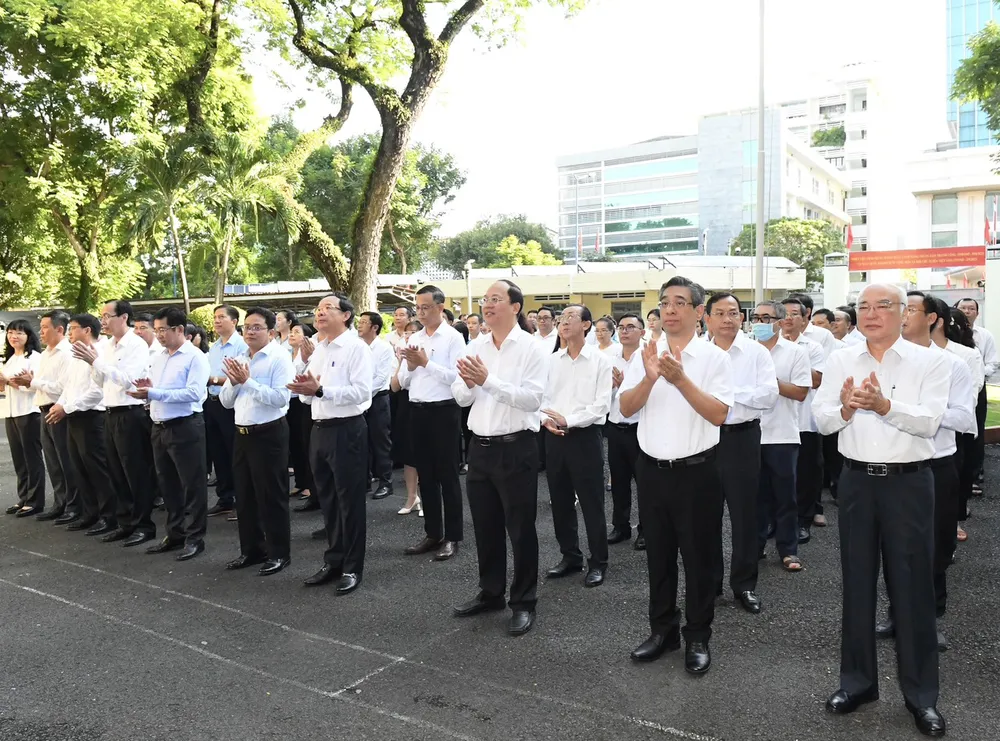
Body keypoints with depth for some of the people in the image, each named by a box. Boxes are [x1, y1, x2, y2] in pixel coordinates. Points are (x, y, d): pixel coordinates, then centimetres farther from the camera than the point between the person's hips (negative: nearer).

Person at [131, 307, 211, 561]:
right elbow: (154, 391, 20)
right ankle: (175, 533, 27)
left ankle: (194, 537, 10)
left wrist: (154, 393, -24)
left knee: (192, 484, 1)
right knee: (167, 483, 15)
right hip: (159, 428, 8)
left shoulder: (195, 357, -10)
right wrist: (147, 389, -3)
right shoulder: (158, 358, 14)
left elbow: (194, 393, -21)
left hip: (185, 427, -8)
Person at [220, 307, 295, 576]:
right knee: (245, 495, 15)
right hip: (242, 434, 8)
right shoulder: (239, 360, 13)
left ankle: (279, 553, 14)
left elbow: (281, 397, -23)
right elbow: (225, 401, 12)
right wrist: (234, 382, -7)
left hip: (269, 434, -7)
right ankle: (251, 549, 29)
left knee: (271, 496, 1)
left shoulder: (279, 356, -10)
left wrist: (248, 381, -21)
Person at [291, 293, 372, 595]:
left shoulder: (356, 347, -10)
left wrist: (320, 390, -25)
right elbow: (309, 395, 19)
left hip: (347, 430, -8)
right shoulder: (318, 350, 15)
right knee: (327, 499, 16)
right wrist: (305, 390, -5)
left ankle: (352, 567, 15)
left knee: (350, 501, 2)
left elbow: (362, 392, -20)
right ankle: (333, 560, 30)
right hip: (320, 430, 8)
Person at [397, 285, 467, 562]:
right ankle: (432, 533, 26)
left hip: (444, 411, -6)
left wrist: (426, 363, -18)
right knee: (426, 475, 13)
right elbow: (402, 382, 11)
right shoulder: (414, 339, 11)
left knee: (447, 475, 3)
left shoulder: (453, 337, -7)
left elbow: (456, 377, -18)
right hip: (418, 411, 6)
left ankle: (452, 536, 14)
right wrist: (411, 366, -8)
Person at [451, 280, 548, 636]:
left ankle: (523, 602, 20)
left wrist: (488, 381, -25)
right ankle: (490, 592, 34)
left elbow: (532, 399, -20)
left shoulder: (532, 349, -9)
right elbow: (461, 398, 6)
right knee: (485, 525, 17)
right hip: (480, 446, 6)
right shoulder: (475, 349, 8)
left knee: (520, 528, 6)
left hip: (515, 448, -6)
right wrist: (468, 384, -17)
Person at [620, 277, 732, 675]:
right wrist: (649, 378, -21)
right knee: (658, 555, 15)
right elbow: (626, 408, -4)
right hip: (652, 469, 4)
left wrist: (681, 379, -25)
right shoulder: (647, 353, 3)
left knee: (698, 557, 9)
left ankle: (697, 637, 25)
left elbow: (719, 415, -16)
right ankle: (662, 629, 32)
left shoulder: (714, 357, -7)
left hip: (696, 471, -3)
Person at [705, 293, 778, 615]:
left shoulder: (757, 352, -2)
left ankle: (744, 584, 21)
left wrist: (730, 392, -15)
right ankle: (708, 580, 26)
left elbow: (770, 394, -12)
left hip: (742, 437, -2)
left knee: (744, 512, 6)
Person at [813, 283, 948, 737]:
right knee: (857, 581, 13)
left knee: (912, 585, 5)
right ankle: (857, 680, 28)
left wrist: (885, 405, -31)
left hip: (909, 482, -3)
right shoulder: (840, 361, 5)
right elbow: (820, 419, -2)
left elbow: (930, 420, -15)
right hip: (857, 480, 3)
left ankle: (920, 693, 22)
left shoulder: (929, 361, -3)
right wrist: (845, 409, -22)